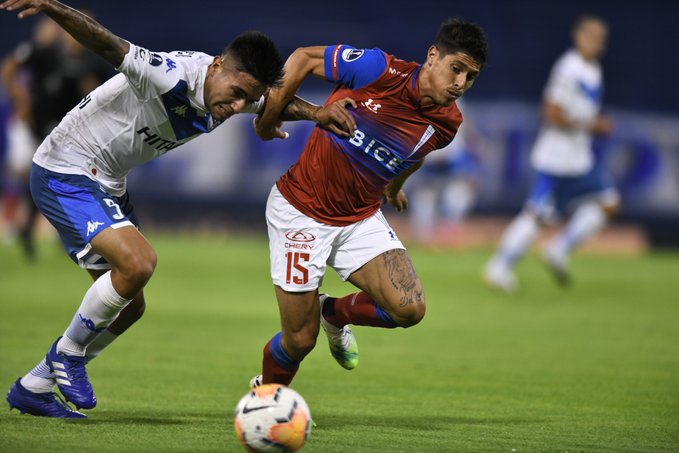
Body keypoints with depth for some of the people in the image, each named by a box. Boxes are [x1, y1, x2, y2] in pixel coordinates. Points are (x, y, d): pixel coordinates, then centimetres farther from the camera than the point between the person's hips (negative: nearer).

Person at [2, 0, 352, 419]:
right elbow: (105, 43, -38)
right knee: (138, 262, -28)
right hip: (64, 174, -9)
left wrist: (316, 113, -1)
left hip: (106, 186, 9)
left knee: (129, 306, 10)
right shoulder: (171, 77, -29)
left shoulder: (229, 95, -2)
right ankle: (68, 353, -5)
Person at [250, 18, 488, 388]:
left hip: (361, 218, 4)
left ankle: (333, 312, 15)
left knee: (409, 308, -18)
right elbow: (303, 57, -8)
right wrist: (268, 117, -5)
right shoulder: (378, 69, -21)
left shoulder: (447, 123, -6)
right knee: (300, 340, -2)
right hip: (300, 212, -4)